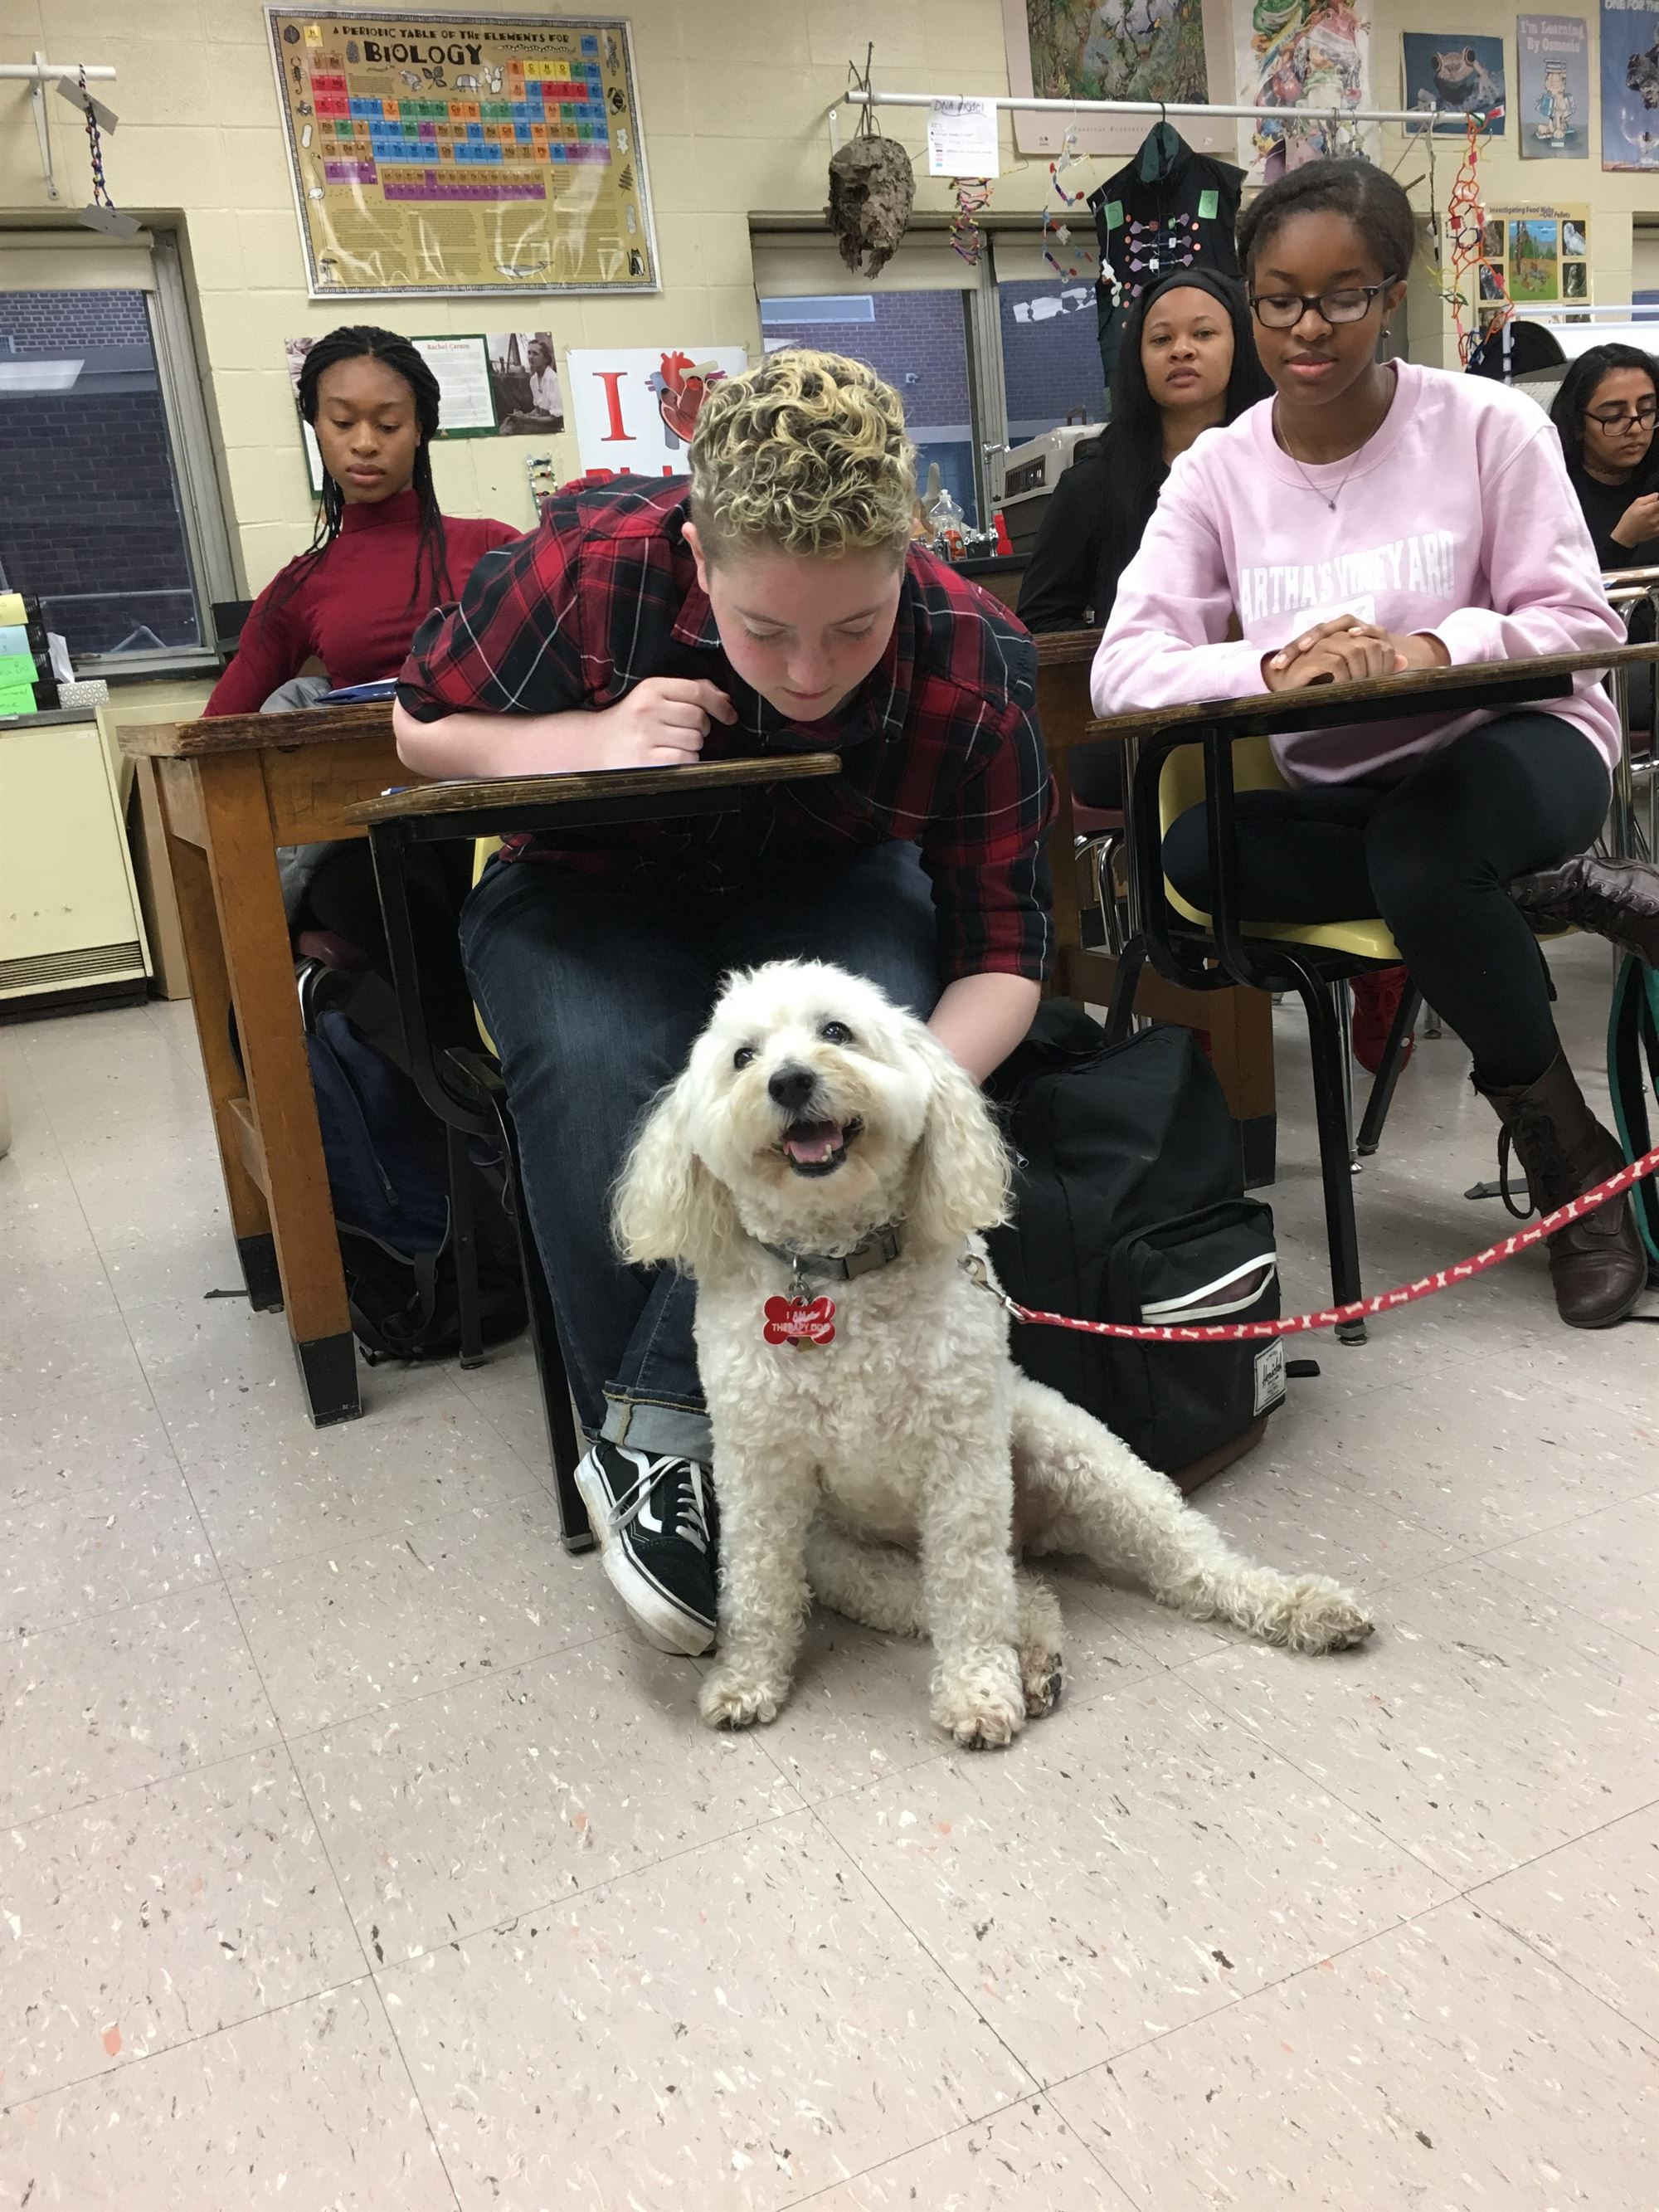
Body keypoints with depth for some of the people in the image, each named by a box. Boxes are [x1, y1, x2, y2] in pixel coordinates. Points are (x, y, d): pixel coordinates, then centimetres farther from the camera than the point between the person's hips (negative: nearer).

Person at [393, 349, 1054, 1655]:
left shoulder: (975, 668, -24)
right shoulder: (594, 560, -26)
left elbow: (1001, 953, -18)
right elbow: (421, 726, -8)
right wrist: (589, 742, -29)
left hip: (826, 883, 1)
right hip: (596, 889, 0)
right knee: (595, 1069, -34)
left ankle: (655, 1434, -27)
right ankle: (644, 1447, -19)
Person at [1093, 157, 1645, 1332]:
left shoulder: (1489, 426, -7)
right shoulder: (1217, 472, -2)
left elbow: (1581, 624, -9)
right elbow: (1123, 670, -14)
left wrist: (1433, 649, -30)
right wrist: (1273, 666, -34)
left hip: (1515, 749, -2)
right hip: (1336, 788, 3)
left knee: (1428, 852, -35)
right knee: (1197, 856, -26)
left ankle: (1575, 1159, -10)